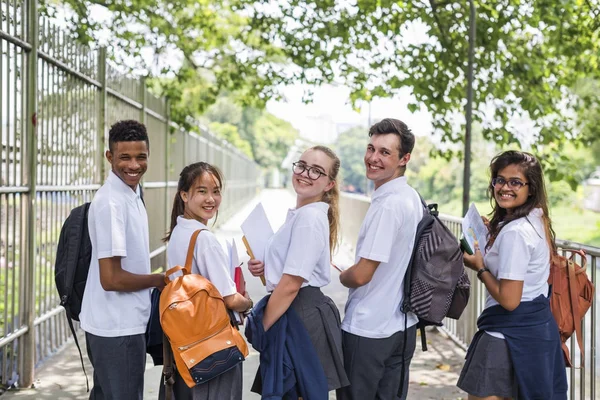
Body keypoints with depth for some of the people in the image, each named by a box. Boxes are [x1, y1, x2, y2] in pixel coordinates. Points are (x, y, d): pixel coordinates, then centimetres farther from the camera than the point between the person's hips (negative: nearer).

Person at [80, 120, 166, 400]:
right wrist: (160, 280, -11)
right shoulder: (111, 203, -21)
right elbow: (111, 278, -23)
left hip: (115, 323, 9)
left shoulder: (132, 193, 9)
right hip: (118, 327, -9)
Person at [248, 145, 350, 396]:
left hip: (303, 317, -10)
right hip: (295, 312, 10)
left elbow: (291, 285, -21)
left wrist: (260, 330, -13)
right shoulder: (300, 214, 13)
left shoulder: (310, 217, -18)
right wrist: (265, 269, 4)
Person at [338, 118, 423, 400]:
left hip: (368, 328, -9)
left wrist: (339, 275, 0)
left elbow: (361, 276, -20)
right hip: (403, 325, 9)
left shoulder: (388, 205, -21)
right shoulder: (412, 198, 8)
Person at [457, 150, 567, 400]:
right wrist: (495, 233, 17)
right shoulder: (538, 220, 9)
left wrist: (479, 268, -9)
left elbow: (509, 300, -23)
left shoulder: (514, 232, -21)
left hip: (511, 335, -10)